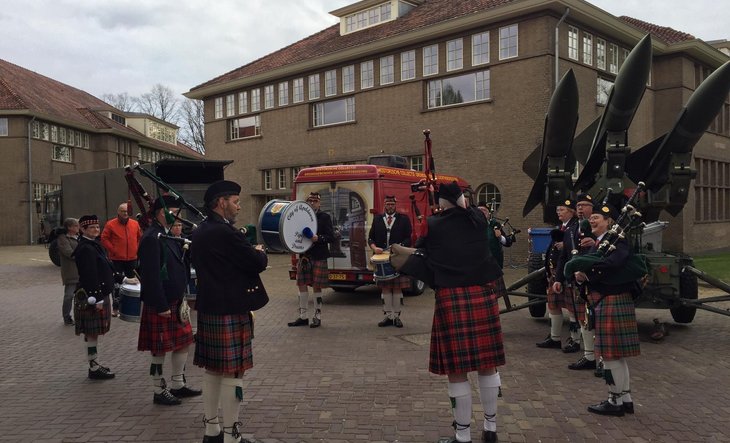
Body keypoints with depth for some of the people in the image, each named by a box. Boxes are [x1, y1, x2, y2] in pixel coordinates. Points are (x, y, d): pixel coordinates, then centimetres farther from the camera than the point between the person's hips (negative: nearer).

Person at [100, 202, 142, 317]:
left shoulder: (135, 224, 6)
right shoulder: (111, 224, -5)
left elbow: (140, 237, 16)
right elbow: (104, 239, -5)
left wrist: (137, 249, 6)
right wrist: (112, 250, -10)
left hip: (132, 259, 4)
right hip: (117, 259, -4)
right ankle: (116, 308, 8)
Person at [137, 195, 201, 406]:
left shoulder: (168, 236, 11)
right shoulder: (152, 238, -18)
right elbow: (151, 276, -22)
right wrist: (162, 306, -22)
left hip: (175, 302, 9)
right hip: (160, 305, -9)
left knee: (183, 342, 15)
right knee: (160, 349, 2)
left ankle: (178, 385, 29)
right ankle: (159, 391, 16)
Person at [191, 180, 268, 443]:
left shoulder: (198, 233, 10)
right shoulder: (226, 233, -19)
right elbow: (258, 263, -16)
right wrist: (259, 253, 8)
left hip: (208, 309, 10)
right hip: (230, 312, -9)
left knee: (212, 370, 16)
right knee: (232, 373, -1)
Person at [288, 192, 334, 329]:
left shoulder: (325, 217, -1)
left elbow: (331, 236, -6)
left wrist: (318, 238, -22)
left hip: (319, 257, -4)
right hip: (304, 255, 5)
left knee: (316, 286, 0)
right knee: (301, 284, 6)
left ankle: (317, 316, 12)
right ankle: (303, 316, 17)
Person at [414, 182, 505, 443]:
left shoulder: (432, 225, 0)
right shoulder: (477, 218, 7)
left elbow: (419, 254, 11)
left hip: (451, 298, -3)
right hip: (482, 294, 4)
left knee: (457, 368, 4)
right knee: (488, 364, 14)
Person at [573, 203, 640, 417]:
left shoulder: (615, 241, -13)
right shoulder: (599, 243, 16)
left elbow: (615, 261, -33)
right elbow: (589, 268, 13)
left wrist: (587, 274, -24)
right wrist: (581, 275, -10)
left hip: (612, 302, -10)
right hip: (605, 302, 10)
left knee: (611, 354, -1)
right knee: (616, 354, 16)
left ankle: (616, 401, 11)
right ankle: (625, 399, 26)